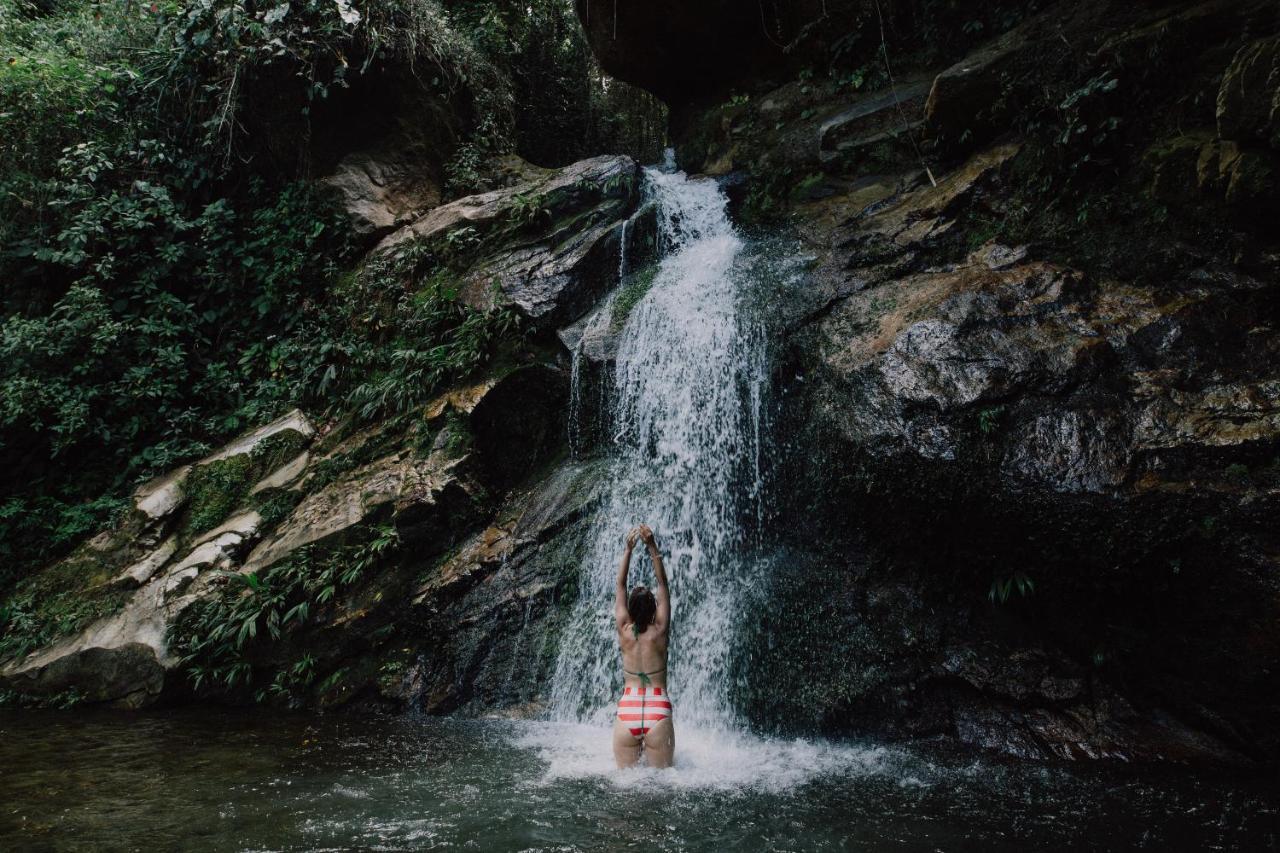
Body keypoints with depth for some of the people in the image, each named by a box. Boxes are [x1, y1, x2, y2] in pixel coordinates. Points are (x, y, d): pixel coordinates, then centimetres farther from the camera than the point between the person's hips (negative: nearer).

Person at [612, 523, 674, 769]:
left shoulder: (624, 631, -2)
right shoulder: (659, 631, -6)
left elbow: (620, 586, 5)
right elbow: (662, 584, -2)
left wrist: (628, 549, 3)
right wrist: (652, 547, -5)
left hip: (627, 711, 1)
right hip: (658, 711, -1)